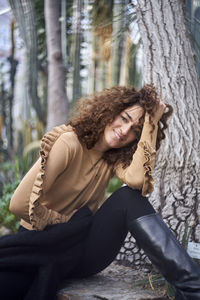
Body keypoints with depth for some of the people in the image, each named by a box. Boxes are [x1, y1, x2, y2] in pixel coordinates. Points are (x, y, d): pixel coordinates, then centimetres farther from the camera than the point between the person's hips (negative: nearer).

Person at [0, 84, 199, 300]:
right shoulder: (68, 143, -16)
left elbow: (137, 179, -25)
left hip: (84, 251, 5)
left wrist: (151, 124, -20)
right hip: (40, 248, -5)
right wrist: (70, 223, -10)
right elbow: (19, 205, -21)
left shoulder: (115, 158, 1)